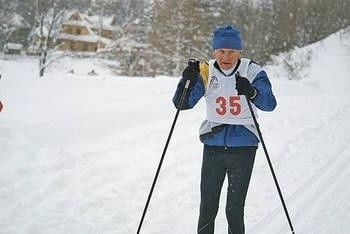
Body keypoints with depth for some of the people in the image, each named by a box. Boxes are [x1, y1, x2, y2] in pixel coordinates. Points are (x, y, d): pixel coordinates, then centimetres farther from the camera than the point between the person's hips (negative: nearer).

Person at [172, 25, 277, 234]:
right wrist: (187, 81, -23)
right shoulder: (205, 72, -2)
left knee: (235, 210, 4)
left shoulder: (252, 71, -7)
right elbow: (182, 104, -4)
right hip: (213, 146, 2)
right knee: (207, 209, 7)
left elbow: (270, 104, -19)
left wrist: (252, 92, -39)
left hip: (243, 148, -2)